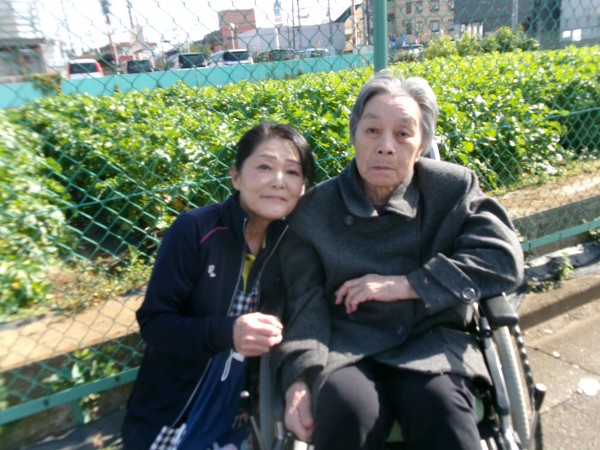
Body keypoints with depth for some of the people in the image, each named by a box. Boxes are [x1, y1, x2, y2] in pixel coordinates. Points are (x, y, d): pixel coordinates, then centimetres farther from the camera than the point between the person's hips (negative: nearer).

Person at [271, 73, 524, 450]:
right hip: (346, 348, 0)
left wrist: (404, 284, -13)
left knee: (444, 415, -30)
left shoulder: (453, 188, 6)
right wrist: (298, 381, -21)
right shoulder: (314, 210, 3)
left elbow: (504, 258, -6)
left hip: (431, 345, 1)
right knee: (346, 410, -31)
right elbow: (305, 305, -3)